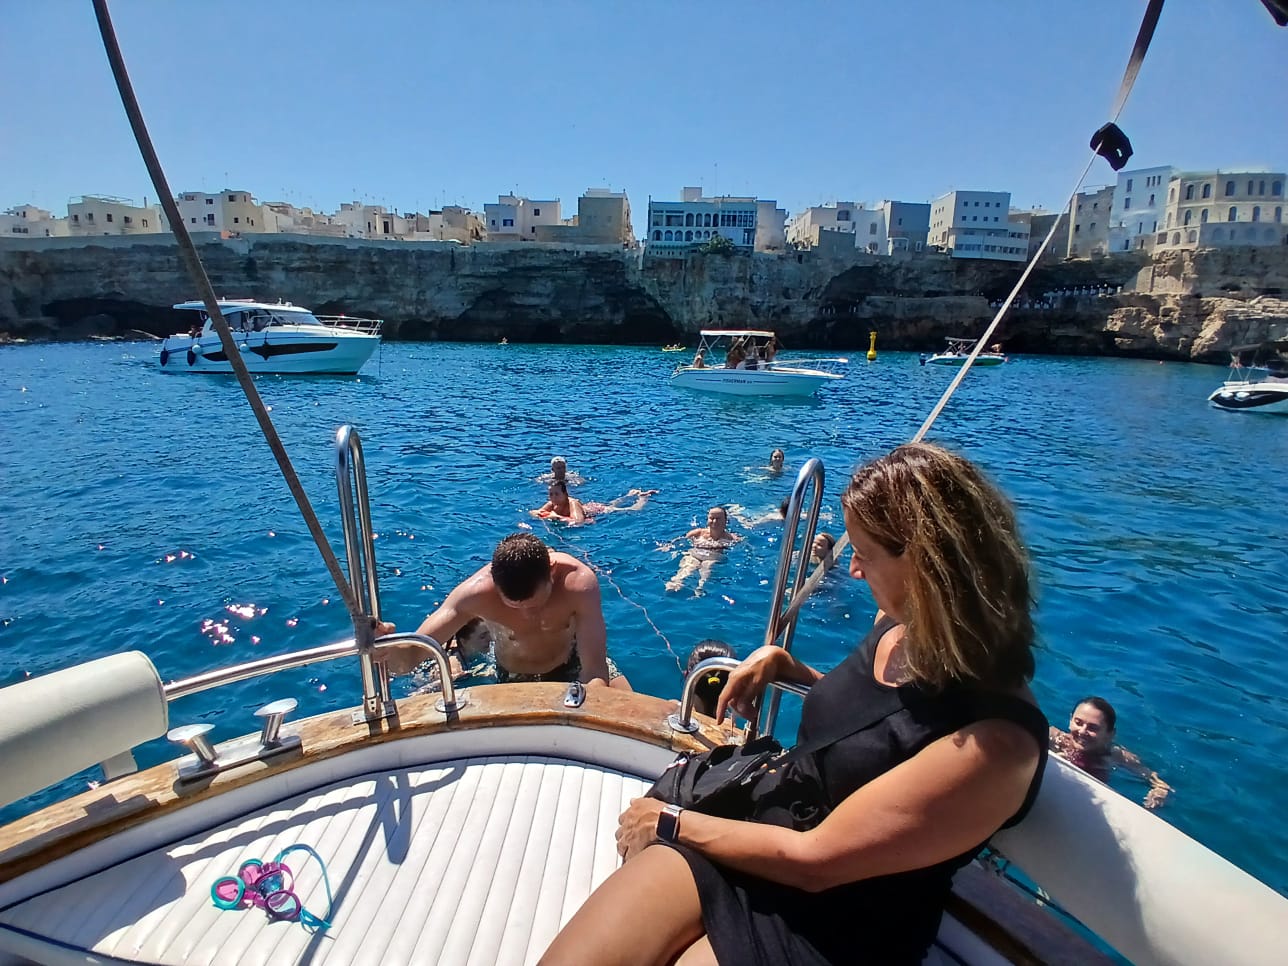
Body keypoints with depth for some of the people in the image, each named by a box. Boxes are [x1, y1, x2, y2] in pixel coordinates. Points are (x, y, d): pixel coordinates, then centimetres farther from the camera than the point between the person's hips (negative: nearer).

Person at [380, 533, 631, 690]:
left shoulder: (578, 582, -38)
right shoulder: (477, 592, -34)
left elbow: (596, 672, -38)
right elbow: (410, 655, -34)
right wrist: (389, 648, -59)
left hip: (575, 663, 0)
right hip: (514, 679, 0)